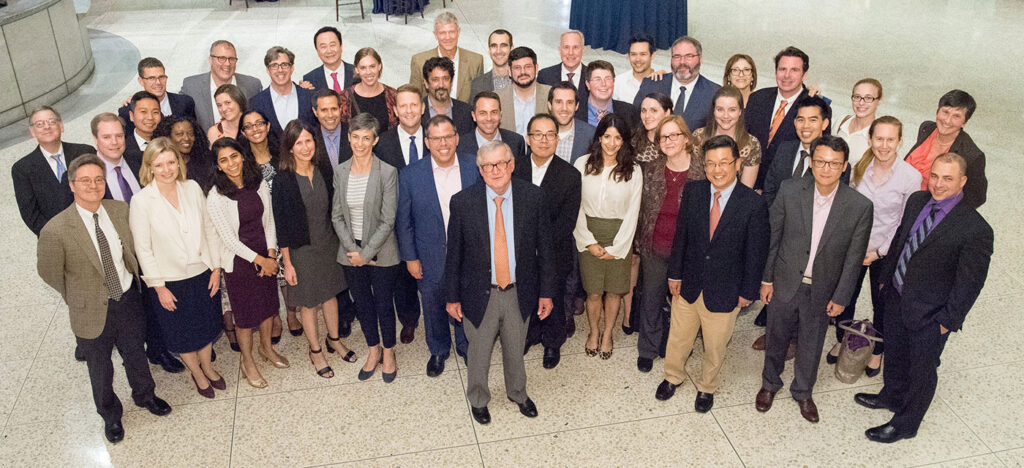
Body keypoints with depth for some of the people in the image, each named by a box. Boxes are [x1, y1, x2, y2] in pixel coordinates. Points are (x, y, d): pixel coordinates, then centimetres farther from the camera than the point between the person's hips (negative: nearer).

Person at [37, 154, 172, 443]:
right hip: (93, 311, -3)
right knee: (100, 367, 20)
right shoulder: (55, 231, -25)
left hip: (129, 300, 3)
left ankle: (144, 395, 54)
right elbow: (49, 273, -9)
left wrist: (127, 287, 9)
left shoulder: (121, 211, -11)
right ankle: (110, 414, 47)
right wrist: (80, 298, 2)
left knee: (135, 354, 25)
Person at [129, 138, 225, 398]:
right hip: (170, 281, -3)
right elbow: (143, 248, -12)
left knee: (207, 325, 21)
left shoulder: (193, 188, -7)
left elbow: (210, 229, 0)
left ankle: (207, 367, 47)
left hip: (203, 273, 3)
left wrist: (216, 267, -1)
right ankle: (197, 374, 42)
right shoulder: (141, 201, -17)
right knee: (182, 333, 17)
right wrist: (158, 286, -10)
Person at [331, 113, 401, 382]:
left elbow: (388, 221, -13)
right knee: (362, 304, 16)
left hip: (381, 253, -3)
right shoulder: (340, 172, 0)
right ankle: (373, 351, 37)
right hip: (351, 252, 4)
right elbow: (337, 216, 2)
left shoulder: (388, 173, -13)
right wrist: (352, 250, -9)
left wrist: (367, 253, -15)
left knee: (384, 305, 8)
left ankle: (388, 353, 31)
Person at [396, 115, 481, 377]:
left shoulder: (475, 167, -8)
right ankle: (438, 351, 44)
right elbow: (403, 220, -3)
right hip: (430, 259, 0)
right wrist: (410, 258, -3)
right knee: (434, 306, 18)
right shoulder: (410, 175, -11)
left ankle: (466, 347, 45)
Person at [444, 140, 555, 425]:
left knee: (516, 350, 24)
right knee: (478, 353, 18)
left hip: (520, 293, 2)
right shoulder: (463, 202, -14)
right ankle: (478, 399, 48)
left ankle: (517, 393, 53)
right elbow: (454, 254, -6)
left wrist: (546, 292, -1)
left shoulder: (533, 196, -11)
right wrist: (452, 297, -1)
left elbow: (544, 247, -3)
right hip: (479, 293, -1)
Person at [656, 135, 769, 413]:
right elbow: (681, 234, 0)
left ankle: (707, 388, 44)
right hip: (688, 285, 3)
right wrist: (675, 273, 2)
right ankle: (673, 377, 48)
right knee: (678, 338, 21)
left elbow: (756, 252, -10)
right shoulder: (693, 191, -8)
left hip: (724, 292, -2)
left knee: (715, 347, 17)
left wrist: (748, 292, -6)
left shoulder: (754, 204, -17)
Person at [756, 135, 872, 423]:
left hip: (822, 291, 0)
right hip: (785, 282, 0)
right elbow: (773, 236, -4)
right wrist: (767, 278, -1)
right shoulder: (790, 191, -14)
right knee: (776, 338, 19)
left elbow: (854, 257, -7)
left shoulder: (859, 207, -16)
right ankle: (770, 384, 45)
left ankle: (803, 392, 44)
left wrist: (841, 297, -3)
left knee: (811, 346, 18)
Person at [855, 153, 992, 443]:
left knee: (921, 370, 15)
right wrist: (885, 277, 14)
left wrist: (948, 320, -14)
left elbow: (970, 282, -18)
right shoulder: (916, 202, -5)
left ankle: (905, 423, 36)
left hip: (930, 315, -6)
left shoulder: (976, 229, -24)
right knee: (896, 354, 28)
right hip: (896, 298, 6)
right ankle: (892, 396, 54)